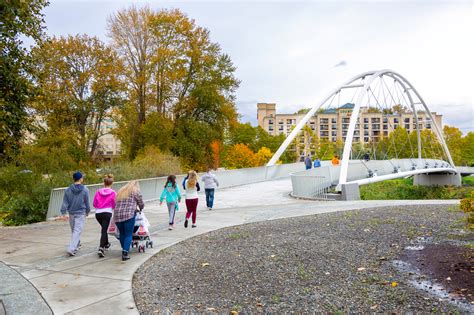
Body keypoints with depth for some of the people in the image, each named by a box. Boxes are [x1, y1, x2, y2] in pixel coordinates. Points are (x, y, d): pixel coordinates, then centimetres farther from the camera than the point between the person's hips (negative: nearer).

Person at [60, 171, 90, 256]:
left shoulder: (68, 190, 0)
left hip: (71, 213, 4)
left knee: (74, 230, 20)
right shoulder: (85, 190, -9)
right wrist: (88, 211, 13)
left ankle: (77, 244, 37)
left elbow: (65, 202, -3)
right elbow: (87, 203, -3)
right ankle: (71, 249, -16)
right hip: (81, 213, -4)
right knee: (77, 231, -5)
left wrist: (63, 213, -1)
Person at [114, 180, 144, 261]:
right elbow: (141, 204, 9)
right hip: (129, 215, -5)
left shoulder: (120, 191, 23)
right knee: (128, 235, -2)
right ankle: (125, 253, -11)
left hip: (117, 215, 5)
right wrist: (140, 209, 31)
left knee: (122, 234, 17)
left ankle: (124, 250, 25)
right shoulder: (135, 191, 7)